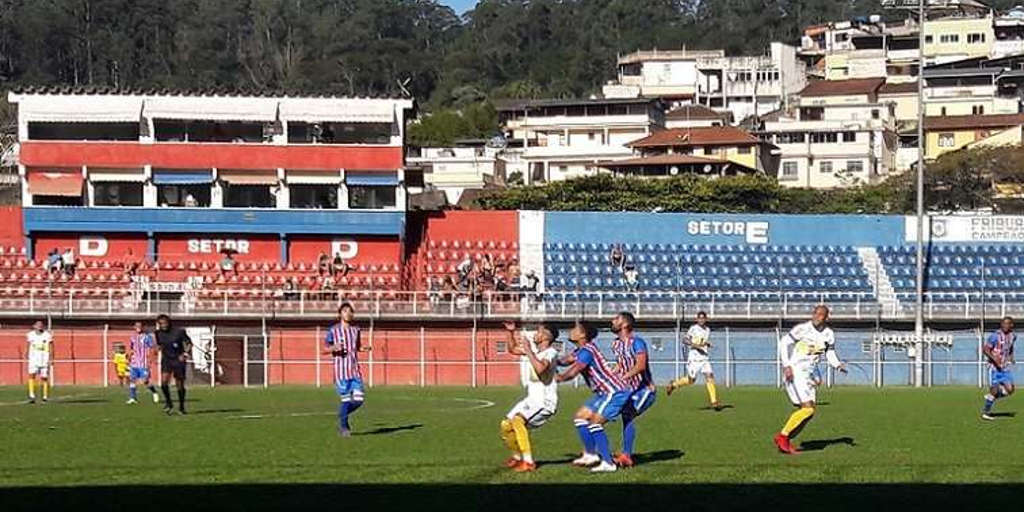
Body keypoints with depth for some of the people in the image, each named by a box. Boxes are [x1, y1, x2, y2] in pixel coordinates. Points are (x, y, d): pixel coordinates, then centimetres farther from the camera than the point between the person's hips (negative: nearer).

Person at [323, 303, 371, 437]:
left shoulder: (355, 330, 11)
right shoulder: (333, 330, -2)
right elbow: (325, 349, 3)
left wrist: (365, 349, 3)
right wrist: (333, 348, -19)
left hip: (355, 370, 4)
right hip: (341, 370, -4)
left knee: (359, 399, -2)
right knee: (345, 399, -7)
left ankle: (342, 416, 24)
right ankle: (343, 427, 10)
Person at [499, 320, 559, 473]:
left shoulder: (550, 353, -17)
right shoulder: (533, 347, 8)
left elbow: (540, 369, -38)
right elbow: (512, 349, 25)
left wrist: (528, 351, -29)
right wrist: (511, 332, 10)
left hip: (545, 401, -9)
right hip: (532, 399, 9)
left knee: (517, 420, -30)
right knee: (506, 426, 12)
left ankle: (528, 462, -27)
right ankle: (518, 457, 34)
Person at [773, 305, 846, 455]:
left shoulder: (829, 335, 6)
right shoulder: (802, 329, -12)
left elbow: (830, 354, 15)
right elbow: (783, 343, -9)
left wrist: (838, 365, -7)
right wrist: (786, 366, -17)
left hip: (808, 374, 7)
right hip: (795, 373, -7)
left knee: (809, 412, 5)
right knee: (807, 409, -17)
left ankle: (784, 441, 14)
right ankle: (783, 436, -6)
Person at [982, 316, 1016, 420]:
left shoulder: (1013, 336, 6)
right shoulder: (995, 336, -14)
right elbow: (985, 349, -15)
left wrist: (1011, 357, 13)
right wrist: (994, 359, -26)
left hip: (1006, 366, 6)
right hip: (994, 367, -6)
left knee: (1009, 390, -5)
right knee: (994, 390, -6)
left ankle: (991, 397, 20)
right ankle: (985, 412, 12)